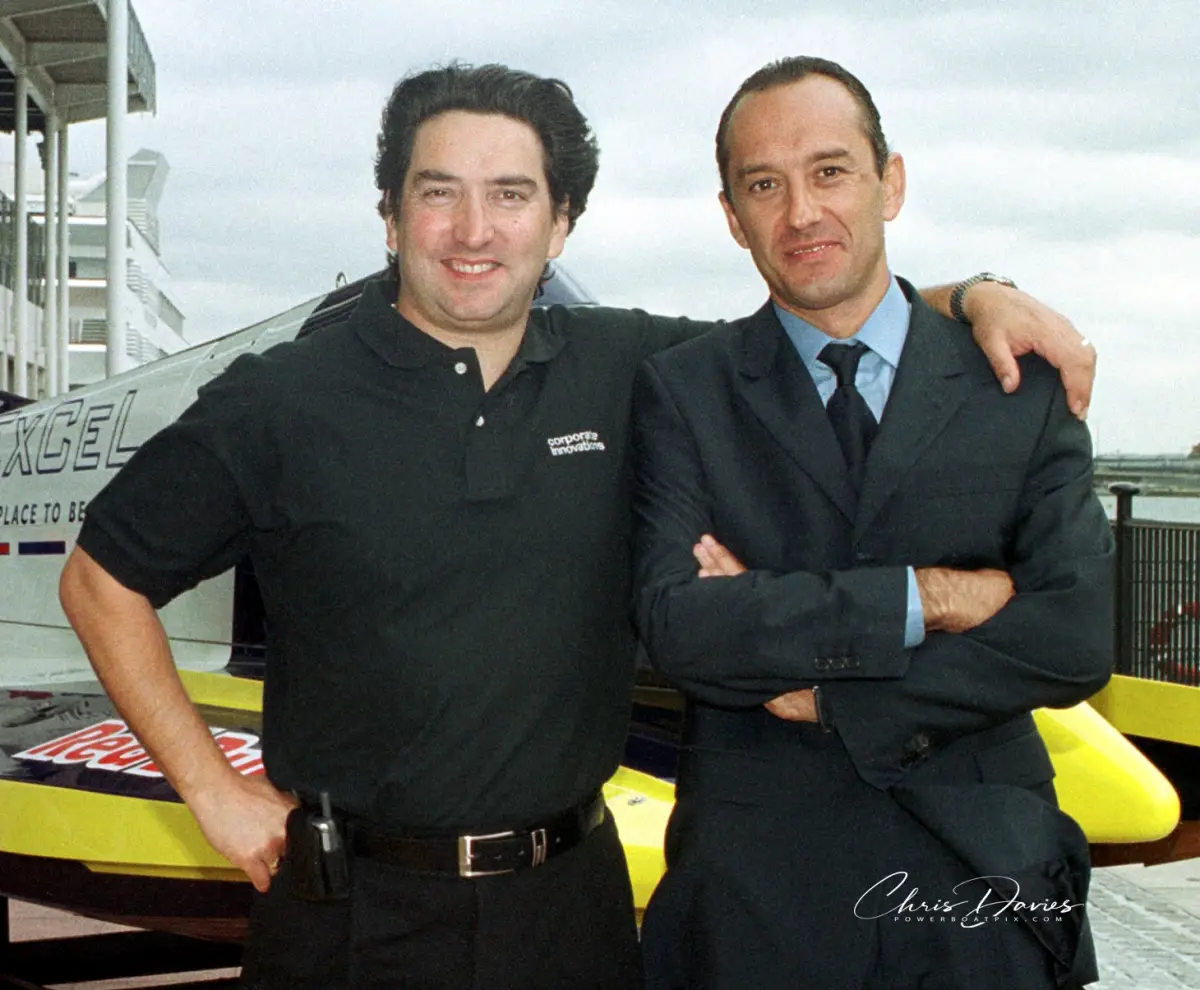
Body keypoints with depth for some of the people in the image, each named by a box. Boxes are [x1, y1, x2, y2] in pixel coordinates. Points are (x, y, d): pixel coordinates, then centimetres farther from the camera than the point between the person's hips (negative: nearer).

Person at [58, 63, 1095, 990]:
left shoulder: (627, 372, 0)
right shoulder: (280, 404, -7)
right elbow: (102, 579, 1)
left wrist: (976, 298, -4)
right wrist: (213, 788, -2)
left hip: (571, 897, 3)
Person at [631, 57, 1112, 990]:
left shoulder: (1023, 382, 1)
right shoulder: (682, 393, -1)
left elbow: (1077, 640, -9)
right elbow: (679, 626, -14)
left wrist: (823, 689, -12)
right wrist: (926, 596, -17)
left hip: (983, 879, 1)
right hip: (756, 896, 0)